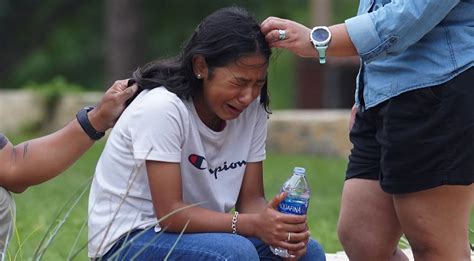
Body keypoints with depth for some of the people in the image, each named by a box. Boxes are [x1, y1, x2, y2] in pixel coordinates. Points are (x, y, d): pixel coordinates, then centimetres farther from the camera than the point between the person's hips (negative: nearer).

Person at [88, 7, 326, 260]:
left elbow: (250, 199, 1)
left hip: (194, 234, 7)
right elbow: (169, 213, -24)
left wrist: (275, 223, -23)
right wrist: (253, 224, -34)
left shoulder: (253, 110, -2)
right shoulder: (162, 107, -22)